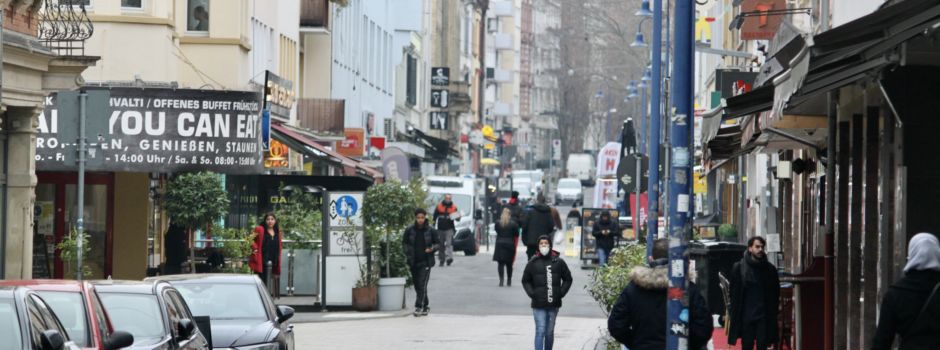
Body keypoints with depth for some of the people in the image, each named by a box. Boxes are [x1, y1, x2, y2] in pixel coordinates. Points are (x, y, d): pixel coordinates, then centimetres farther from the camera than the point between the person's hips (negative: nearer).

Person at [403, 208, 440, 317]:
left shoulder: (430, 231, -4)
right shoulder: (410, 230, 0)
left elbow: (438, 243, 4)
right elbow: (404, 243, 11)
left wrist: (432, 249, -16)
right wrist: (408, 255, -2)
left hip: (425, 262, -3)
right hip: (413, 262, 3)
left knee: (422, 285, -13)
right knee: (417, 286, 9)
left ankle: (419, 307, -15)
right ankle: (425, 307, 23)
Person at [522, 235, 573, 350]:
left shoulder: (558, 262, 3)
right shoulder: (533, 263, 0)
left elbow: (568, 279, 12)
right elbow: (525, 280, 10)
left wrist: (561, 293, 1)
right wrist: (531, 293, -3)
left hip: (553, 305, 2)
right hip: (538, 305, -2)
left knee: (550, 332, 11)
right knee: (540, 331, -10)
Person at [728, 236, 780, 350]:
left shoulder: (770, 269, 3)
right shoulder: (739, 268, 0)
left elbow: (776, 294, 6)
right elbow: (734, 293, 1)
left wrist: (772, 314, -1)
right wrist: (734, 314, -3)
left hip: (764, 317, 0)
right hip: (746, 316, 0)